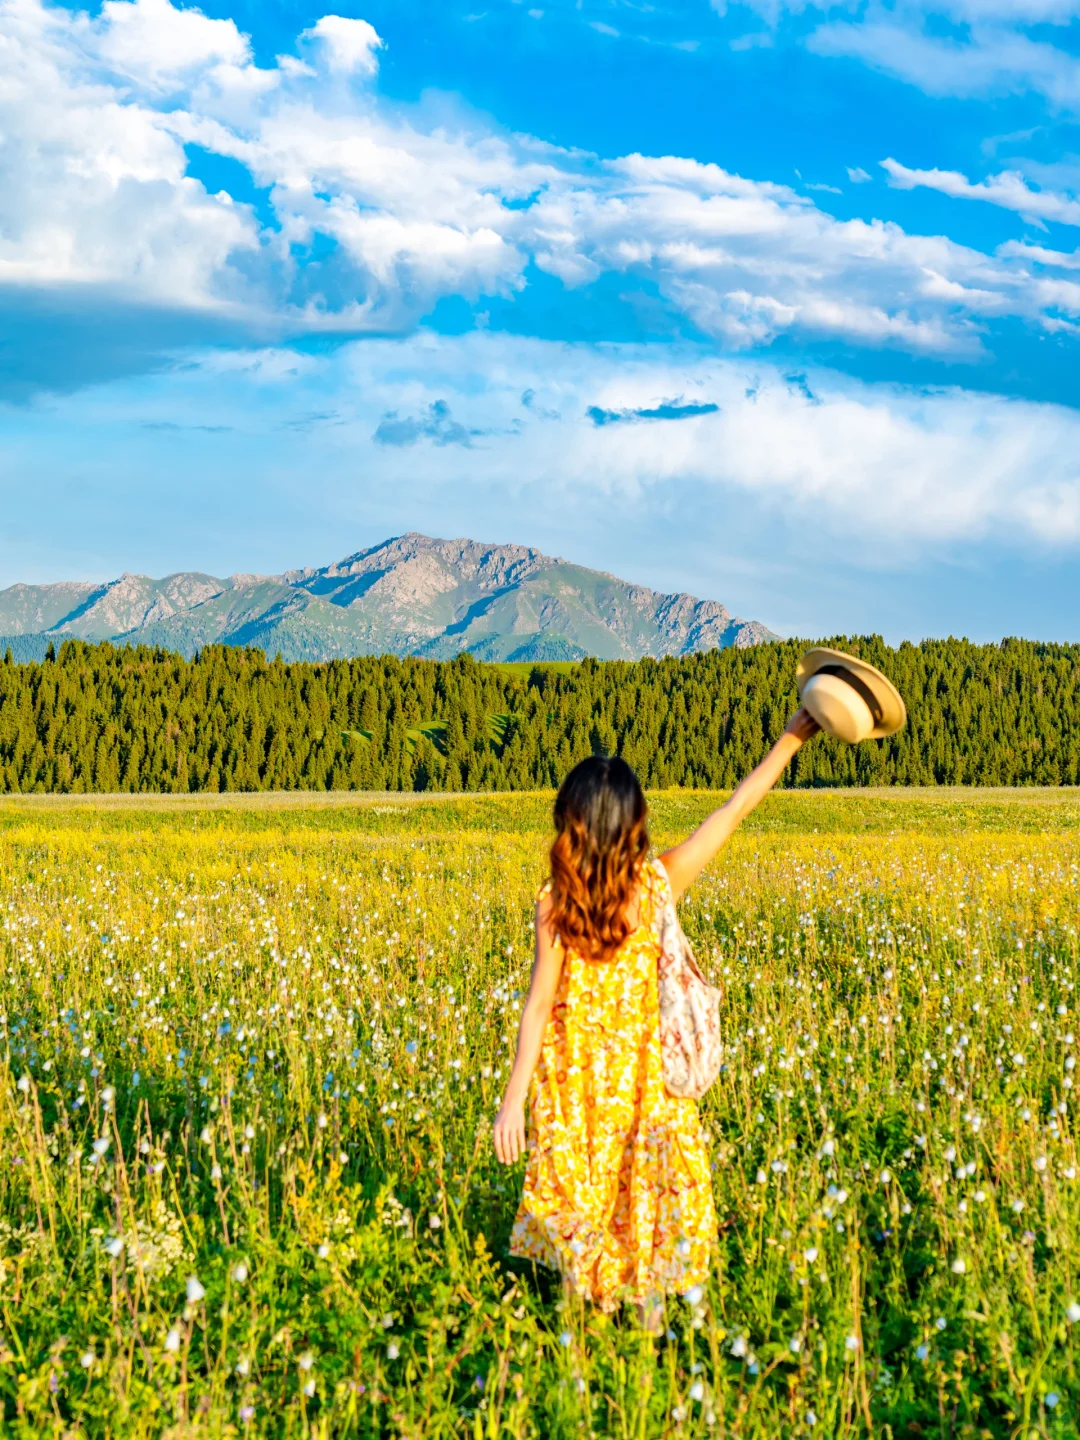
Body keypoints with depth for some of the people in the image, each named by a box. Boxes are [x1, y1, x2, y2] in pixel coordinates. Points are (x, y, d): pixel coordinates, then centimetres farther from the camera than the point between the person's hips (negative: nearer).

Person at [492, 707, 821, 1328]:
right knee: (651, 1184, 16)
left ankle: (579, 1299, 28)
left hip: (575, 1074, 0)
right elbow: (735, 809, -8)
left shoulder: (555, 903, -17)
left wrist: (514, 1099, -15)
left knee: (578, 1183, 16)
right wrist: (792, 737, -1)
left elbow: (540, 1004, -18)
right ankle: (651, 1308, 26)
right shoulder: (662, 881, -14)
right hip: (646, 1071, 1)